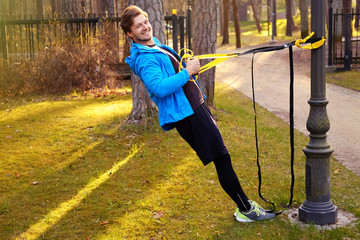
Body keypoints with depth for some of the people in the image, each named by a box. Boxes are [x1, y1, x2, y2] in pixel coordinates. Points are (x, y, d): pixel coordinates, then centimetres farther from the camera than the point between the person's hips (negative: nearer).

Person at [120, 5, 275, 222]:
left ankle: (243, 204, 25)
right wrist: (187, 72, -20)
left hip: (197, 105, 10)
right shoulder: (143, 59, -15)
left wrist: (190, 67, 15)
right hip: (186, 114, -10)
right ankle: (246, 210, 5)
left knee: (221, 158, 14)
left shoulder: (157, 47, 17)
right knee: (222, 159, -7)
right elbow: (160, 88, -30)